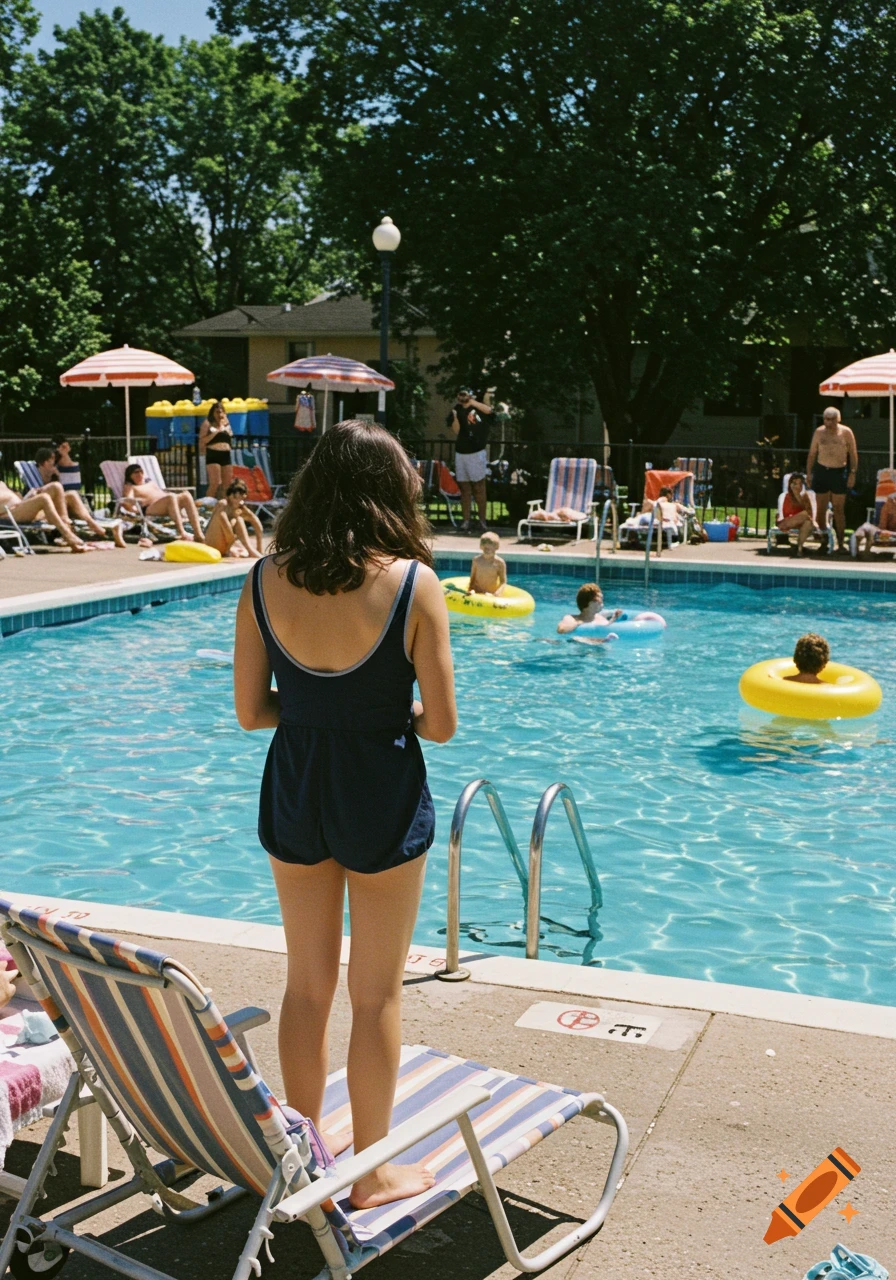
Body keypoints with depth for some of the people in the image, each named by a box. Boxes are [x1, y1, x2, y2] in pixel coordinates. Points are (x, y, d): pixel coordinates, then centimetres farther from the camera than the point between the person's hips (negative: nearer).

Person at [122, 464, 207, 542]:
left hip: (167, 506, 6)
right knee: (171, 497, -35)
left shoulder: (151, 482, 38)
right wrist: (147, 500, -16)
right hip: (150, 509, -6)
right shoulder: (129, 487, 19)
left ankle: (198, 534, -39)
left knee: (186, 496, -24)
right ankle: (182, 533, -50)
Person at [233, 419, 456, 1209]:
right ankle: (372, 1169, 26)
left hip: (295, 789, 4)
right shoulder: (412, 582, -16)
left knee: (307, 983, 20)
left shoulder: (266, 581, -7)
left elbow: (250, 711, -2)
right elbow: (441, 724, -14)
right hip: (382, 795, -3)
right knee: (377, 994, 12)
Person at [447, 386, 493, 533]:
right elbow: (456, 431, -1)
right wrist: (455, 417, -16)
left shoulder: (478, 407, 3)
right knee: (464, 489, 4)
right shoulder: (456, 410, 10)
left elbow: (488, 410, -20)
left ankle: (482, 521, 2)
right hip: (461, 453, 3)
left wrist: (471, 402, -17)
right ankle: (466, 521, 6)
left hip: (477, 452, -3)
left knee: (479, 488, -2)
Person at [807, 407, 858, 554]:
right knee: (821, 509, 4)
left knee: (839, 510, -3)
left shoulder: (846, 432, -2)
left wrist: (852, 473, -8)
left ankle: (841, 543, 0)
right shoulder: (819, 432, 5)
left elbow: (853, 454, 0)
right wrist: (809, 473, 6)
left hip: (839, 472, -2)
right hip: (821, 471, 3)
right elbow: (812, 454, 10)